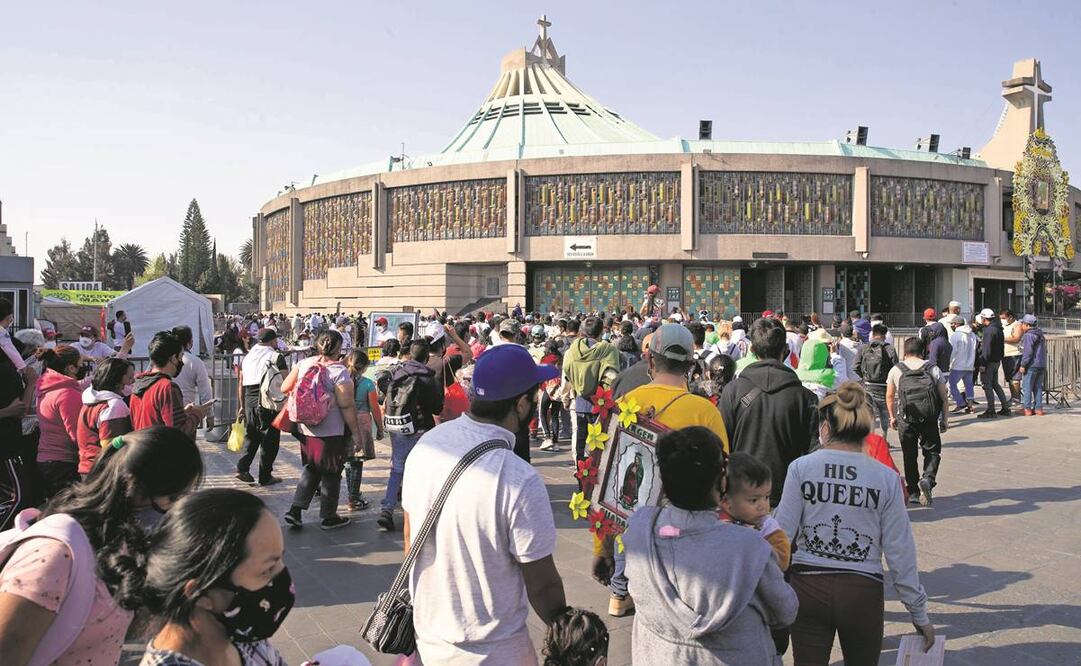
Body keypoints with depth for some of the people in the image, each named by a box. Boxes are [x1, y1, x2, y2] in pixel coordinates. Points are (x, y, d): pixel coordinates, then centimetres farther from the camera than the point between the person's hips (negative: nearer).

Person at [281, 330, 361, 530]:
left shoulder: (303, 364, 0)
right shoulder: (339, 372, -17)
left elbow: (285, 388, 6)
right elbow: (347, 406, -17)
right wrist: (356, 433, -10)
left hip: (305, 430, 6)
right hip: (331, 433, -6)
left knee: (310, 469, 22)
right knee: (331, 475, 10)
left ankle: (295, 510, 16)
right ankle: (328, 517, 22)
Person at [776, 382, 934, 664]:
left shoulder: (801, 468, -6)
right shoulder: (886, 478, -4)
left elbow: (783, 533, -7)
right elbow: (900, 551, -2)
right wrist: (919, 613, 8)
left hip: (808, 587, -1)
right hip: (864, 591, 1)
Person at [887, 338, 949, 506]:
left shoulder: (896, 370, 9)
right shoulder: (933, 369, 9)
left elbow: (890, 396, 11)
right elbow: (943, 396, 8)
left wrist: (892, 417, 21)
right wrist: (944, 419, 15)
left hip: (906, 418, 1)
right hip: (929, 417, 0)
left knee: (909, 454, 10)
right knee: (932, 451, 12)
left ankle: (912, 492, 14)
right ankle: (928, 479, -14)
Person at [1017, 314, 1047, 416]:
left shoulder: (1028, 335, -12)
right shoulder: (1040, 335, 16)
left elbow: (1028, 352, -19)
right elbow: (1045, 350, 21)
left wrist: (1023, 365, -15)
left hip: (1031, 365, -9)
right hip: (1042, 365, 9)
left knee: (1027, 387, -3)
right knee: (1038, 387, 12)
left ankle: (1027, 409, -3)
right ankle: (1038, 408, 12)